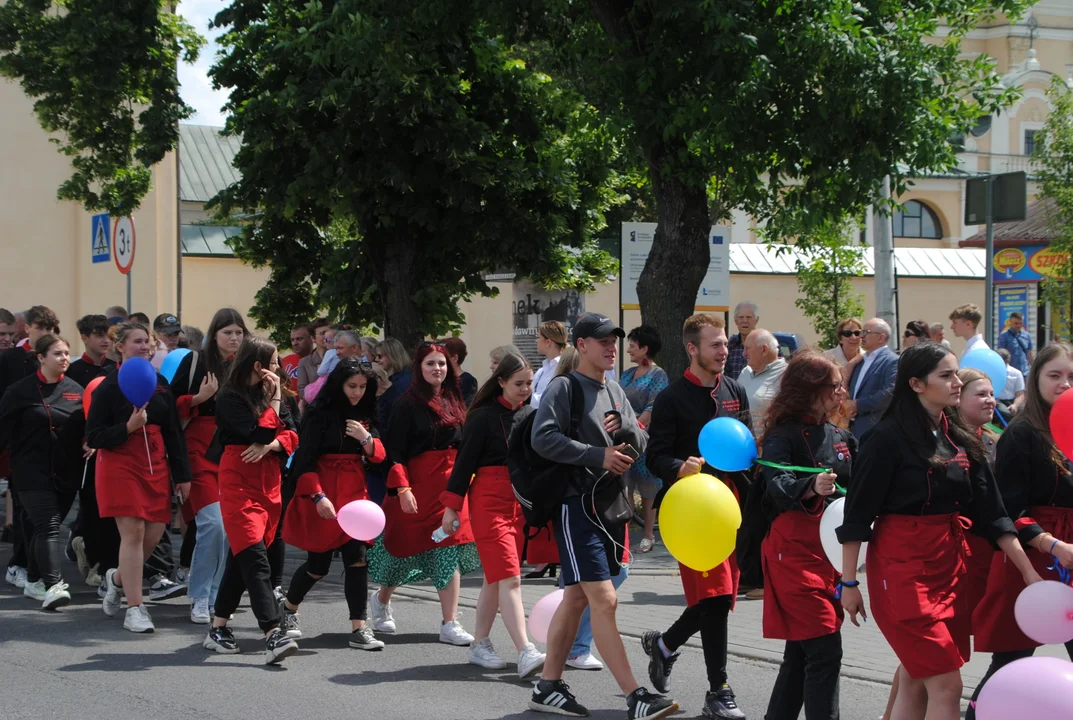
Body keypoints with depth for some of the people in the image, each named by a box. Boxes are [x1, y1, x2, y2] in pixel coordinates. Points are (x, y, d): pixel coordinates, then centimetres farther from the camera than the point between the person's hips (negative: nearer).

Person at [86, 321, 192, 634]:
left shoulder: (160, 383, 11)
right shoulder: (109, 387, -4)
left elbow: (173, 432, 14)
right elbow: (93, 437, -6)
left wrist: (182, 474, 10)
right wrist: (128, 427, -20)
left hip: (156, 466, 5)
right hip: (120, 465, -5)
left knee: (154, 533, 3)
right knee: (133, 531, -11)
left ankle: (118, 579, 32)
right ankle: (134, 609, -7)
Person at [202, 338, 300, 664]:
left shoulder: (267, 393, 13)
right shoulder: (229, 398, -9)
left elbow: (292, 435, 5)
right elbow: (261, 434, -18)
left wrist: (270, 446, -14)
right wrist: (275, 398, -10)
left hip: (269, 484, 7)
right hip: (239, 483, -7)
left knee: (241, 559, 12)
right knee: (255, 560, -16)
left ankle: (218, 629, 22)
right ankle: (273, 635, -26)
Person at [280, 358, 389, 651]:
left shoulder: (365, 415, 10)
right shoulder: (321, 414, -9)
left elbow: (379, 456, 8)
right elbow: (305, 459, -12)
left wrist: (366, 438, -12)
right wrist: (318, 496, -21)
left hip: (354, 492, 5)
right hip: (323, 494, -5)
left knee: (357, 558, -6)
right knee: (319, 563, 2)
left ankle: (359, 629, -6)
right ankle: (288, 607, 30)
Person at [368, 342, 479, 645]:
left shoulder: (453, 402, 12)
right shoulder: (408, 404, -7)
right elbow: (394, 449, -11)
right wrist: (402, 488, -19)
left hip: (451, 484, 5)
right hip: (418, 484, -5)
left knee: (451, 551, -4)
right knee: (407, 546, 6)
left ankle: (450, 624, -4)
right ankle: (382, 600, 35)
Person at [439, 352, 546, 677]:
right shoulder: (484, 416, -8)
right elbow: (465, 461, -7)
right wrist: (452, 506, -8)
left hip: (521, 501, 6)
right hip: (490, 501, -6)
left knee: (496, 578, 11)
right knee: (509, 578, -13)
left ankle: (480, 645, 22)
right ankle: (525, 654, -20)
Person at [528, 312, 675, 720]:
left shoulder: (615, 391, 16)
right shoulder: (565, 387, -7)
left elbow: (641, 444, 14)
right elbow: (543, 438, -19)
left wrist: (624, 430, -8)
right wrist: (598, 455, -19)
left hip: (610, 504, 8)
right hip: (577, 504, -8)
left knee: (576, 598, 12)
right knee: (604, 600, -12)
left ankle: (548, 687, 20)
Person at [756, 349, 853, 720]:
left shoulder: (840, 437, 12)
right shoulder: (783, 436, -11)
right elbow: (778, 487, -27)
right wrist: (811, 487, -45)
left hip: (831, 551, 8)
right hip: (795, 552, -8)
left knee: (801, 652, 13)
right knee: (825, 651, -13)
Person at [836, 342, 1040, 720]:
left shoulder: (961, 440, 9)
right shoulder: (889, 437, -11)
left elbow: (991, 512, 11)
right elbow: (857, 514, -9)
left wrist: (1028, 571, 6)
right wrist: (849, 582, -8)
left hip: (950, 563, 7)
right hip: (902, 566, -7)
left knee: (915, 682, 9)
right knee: (946, 684, -9)